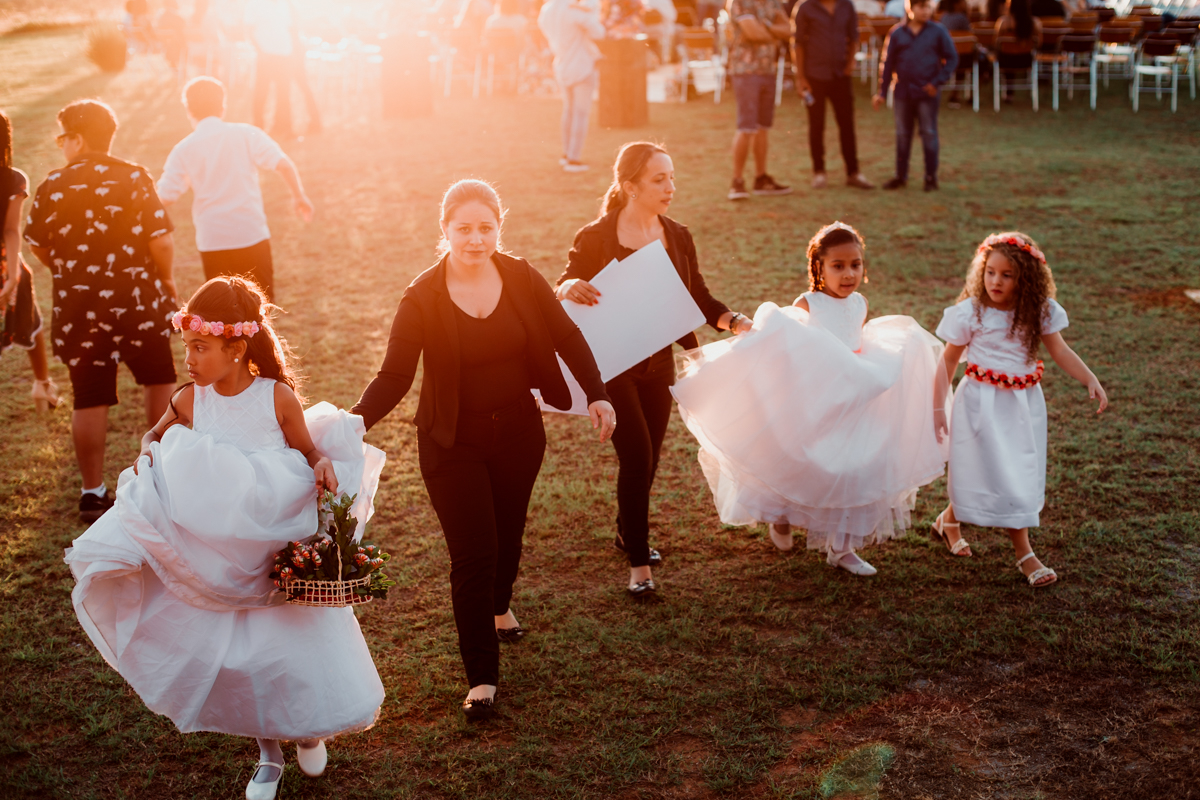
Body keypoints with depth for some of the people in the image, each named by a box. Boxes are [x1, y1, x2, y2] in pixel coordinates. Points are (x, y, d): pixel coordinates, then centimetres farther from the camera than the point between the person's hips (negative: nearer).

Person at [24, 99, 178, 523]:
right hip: (138, 301, -1)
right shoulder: (134, 178, -7)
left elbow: (37, 246, 4)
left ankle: (93, 493, 12)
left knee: (89, 400, 7)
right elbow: (162, 241, -11)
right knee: (158, 379, 20)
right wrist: (166, 280, 7)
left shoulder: (52, 186, -3)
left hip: (79, 308, 1)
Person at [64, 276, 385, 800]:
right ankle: (267, 754, 35)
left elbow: (309, 451, -2)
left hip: (283, 548, -2)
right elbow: (155, 434, 11)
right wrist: (148, 453, -10)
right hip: (220, 563, 2)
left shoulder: (276, 396, -16)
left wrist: (324, 465, -24)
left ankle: (307, 729, 40)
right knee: (238, 657, 10)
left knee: (302, 645, 6)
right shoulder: (191, 401, -9)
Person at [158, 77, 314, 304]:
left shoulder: (183, 150, -1)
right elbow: (284, 164, -11)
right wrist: (299, 196, 3)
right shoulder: (247, 134, -3)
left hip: (212, 242, 1)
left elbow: (164, 198, -4)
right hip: (252, 235, 0)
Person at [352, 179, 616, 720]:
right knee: (472, 555, -6)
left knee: (508, 534, 19)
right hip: (454, 444, -3)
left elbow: (566, 338, 3)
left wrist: (598, 395, -6)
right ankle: (482, 678, 6)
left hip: (518, 433, 3)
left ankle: (498, 609, 52)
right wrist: (354, 422, -34)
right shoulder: (422, 299, -15)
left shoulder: (522, 279, -7)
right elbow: (394, 377, -19)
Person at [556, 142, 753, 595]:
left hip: (658, 362, 5)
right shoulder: (597, 239, -11)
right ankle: (638, 563, -6)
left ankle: (627, 534, 39)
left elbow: (698, 298, 7)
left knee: (648, 458, 15)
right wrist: (570, 288, -33)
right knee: (636, 455, -13)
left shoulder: (677, 238, 3)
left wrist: (736, 322, -9)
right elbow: (562, 291, -9)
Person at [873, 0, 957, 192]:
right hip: (902, 92, 2)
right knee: (902, 135, 9)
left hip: (927, 92, -2)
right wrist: (882, 93, 4)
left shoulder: (938, 32, -2)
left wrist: (938, 82, -10)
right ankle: (900, 176, 19)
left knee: (928, 133, 2)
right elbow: (888, 63, 6)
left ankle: (931, 177, 11)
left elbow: (952, 58, 1)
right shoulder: (897, 33, 3)